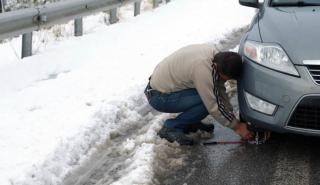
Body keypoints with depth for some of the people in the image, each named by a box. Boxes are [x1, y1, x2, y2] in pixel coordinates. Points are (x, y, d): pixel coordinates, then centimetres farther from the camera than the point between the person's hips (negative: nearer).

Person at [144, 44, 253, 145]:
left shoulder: (214, 54, -5)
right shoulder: (203, 69, -32)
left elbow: (221, 91, 4)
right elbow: (213, 107, -26)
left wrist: (233, 118, 0)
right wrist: (236, 126, -15)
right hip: (159, 97, -9)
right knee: (207, 102, -22)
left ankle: (191, 122, 13)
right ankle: (170, 128, -8)